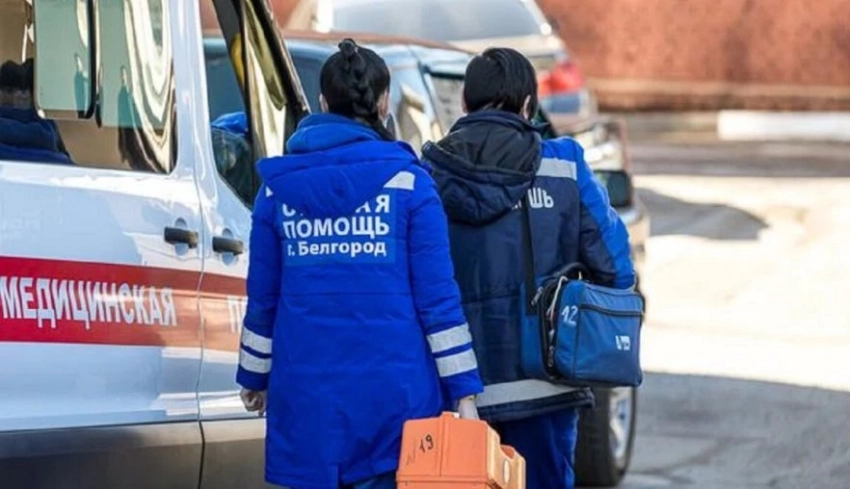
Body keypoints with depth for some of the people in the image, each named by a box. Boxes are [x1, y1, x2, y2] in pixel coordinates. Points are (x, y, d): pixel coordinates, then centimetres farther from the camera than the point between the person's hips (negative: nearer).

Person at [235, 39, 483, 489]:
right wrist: (463, 391, -3)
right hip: (393, 391, -2)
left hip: (307, 391, 2)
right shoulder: (405, 181, -2)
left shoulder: (280, 185, 5)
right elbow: (437, 295, -5)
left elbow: (263, 294, 11)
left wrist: (254, 374, 23)